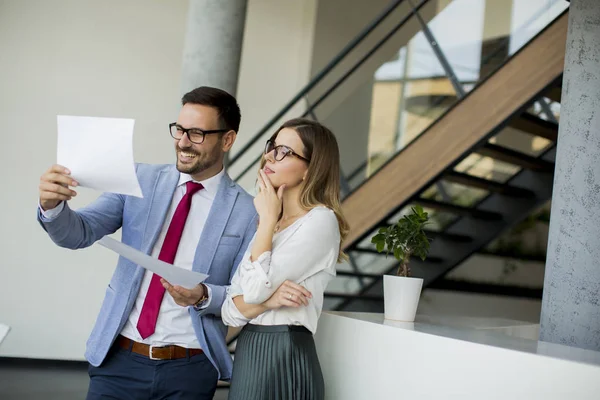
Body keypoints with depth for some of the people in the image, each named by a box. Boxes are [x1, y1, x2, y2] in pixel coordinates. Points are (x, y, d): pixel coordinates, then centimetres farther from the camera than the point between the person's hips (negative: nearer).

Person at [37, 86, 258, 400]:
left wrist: (203, 296, -24)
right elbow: (79, 234, -4)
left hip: (189, 370, -1)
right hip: (119, 360, 2)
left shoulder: (247, 211, -8)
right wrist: (53, 206, -24)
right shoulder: (141, 180, 1)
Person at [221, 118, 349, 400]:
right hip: (247, 354, 7)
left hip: (284, 355, -7)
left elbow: (255, 289, -20)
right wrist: (268, 301, -16)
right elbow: (230, 311, 5)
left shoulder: (320, 221, -13)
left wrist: (268, 219, -10)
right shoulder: (267, 224, 11)